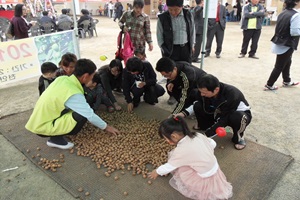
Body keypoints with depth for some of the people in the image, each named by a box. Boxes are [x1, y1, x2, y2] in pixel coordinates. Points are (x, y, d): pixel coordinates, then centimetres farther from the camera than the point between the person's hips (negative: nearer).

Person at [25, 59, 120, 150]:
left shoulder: (62, 78, -4)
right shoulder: (74, 94, -26)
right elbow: (90, 115, -19)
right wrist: (106, 127, -3)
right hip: (42, 127, -8)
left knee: (81, 110, 7)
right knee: (82, 115, -19)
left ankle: (56, 134, 10)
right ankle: (55, 139, -4)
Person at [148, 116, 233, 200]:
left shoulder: (180, 150, -25)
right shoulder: (197, 135, -8)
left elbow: (169, 166, -11)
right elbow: (213, 144, 4)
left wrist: (157, 172, 8)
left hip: (206, 179, -7)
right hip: (215, 169, 7)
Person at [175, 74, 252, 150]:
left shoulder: (232, 95, -37)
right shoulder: (204, 91, -22)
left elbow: (223, 120, -33)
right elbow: (196, 104, -2)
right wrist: (184, 113, -19)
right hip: (219, 112, 4)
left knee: (238, 117, -41)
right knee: (198, 106, -21)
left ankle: (239, 136, -8)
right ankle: (204, 125, 9)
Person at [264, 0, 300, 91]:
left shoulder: (283, 13, 6)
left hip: (279, 42, 9)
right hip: (286, 45, -9)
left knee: (287, 62, 25)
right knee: (279, 66, 3)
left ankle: (287, 81, 39)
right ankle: (269, 85, 12)